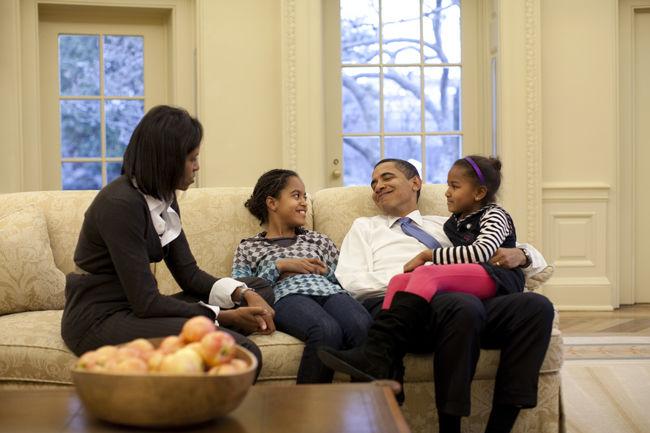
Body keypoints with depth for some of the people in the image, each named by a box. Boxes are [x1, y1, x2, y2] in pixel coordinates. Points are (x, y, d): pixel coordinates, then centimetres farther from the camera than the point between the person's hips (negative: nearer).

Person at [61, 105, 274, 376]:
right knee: (241, 355, -26)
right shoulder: (121, 204, -21)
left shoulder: (165, 199, 7)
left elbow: (188, 273, 8)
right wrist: (224, 317, -16)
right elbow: (146, 302, -21)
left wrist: (244, 294, -8)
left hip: (134, 309, 10)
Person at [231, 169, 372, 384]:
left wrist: (324, 271, 6)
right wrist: (278, 266, 3)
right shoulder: (248, 247, 24)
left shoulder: (318, 240, 33)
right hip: (287, 296, -3)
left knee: (363, 327, -35)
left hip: (330, 291, 3)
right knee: (327, 330, -39)